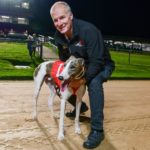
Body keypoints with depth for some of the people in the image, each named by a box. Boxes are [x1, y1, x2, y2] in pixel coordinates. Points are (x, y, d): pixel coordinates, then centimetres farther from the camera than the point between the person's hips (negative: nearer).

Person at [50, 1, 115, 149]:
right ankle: (80, 106, 31)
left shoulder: (88, 30, -33)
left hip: (102, 66, -7)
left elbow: (97, 61, -35)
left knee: (94, 83, -37)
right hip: (81, 67, 7)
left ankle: (97, 130, -29)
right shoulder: (58, 36, -11)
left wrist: (82, 80, -36)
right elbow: (63, 58, 6)